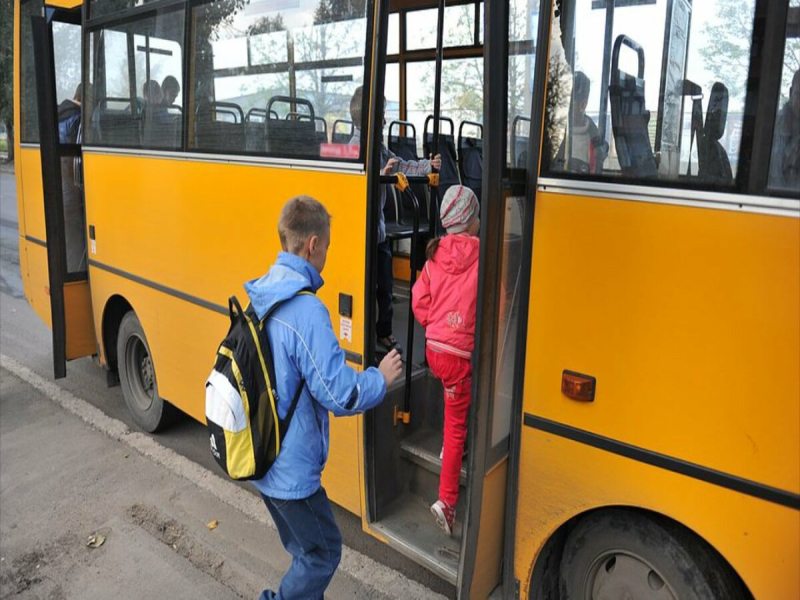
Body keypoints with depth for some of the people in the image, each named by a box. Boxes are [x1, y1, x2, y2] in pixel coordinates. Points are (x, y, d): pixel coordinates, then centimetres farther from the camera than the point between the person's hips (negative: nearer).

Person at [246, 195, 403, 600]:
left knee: (305, 551, 25)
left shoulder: (261, 295, 0)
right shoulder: (306, 311, -27)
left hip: (262, 457, 9)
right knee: (323, 553, 13)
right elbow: (341, 395, -26)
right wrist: (381, 377, -8)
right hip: (292, 468, -9)